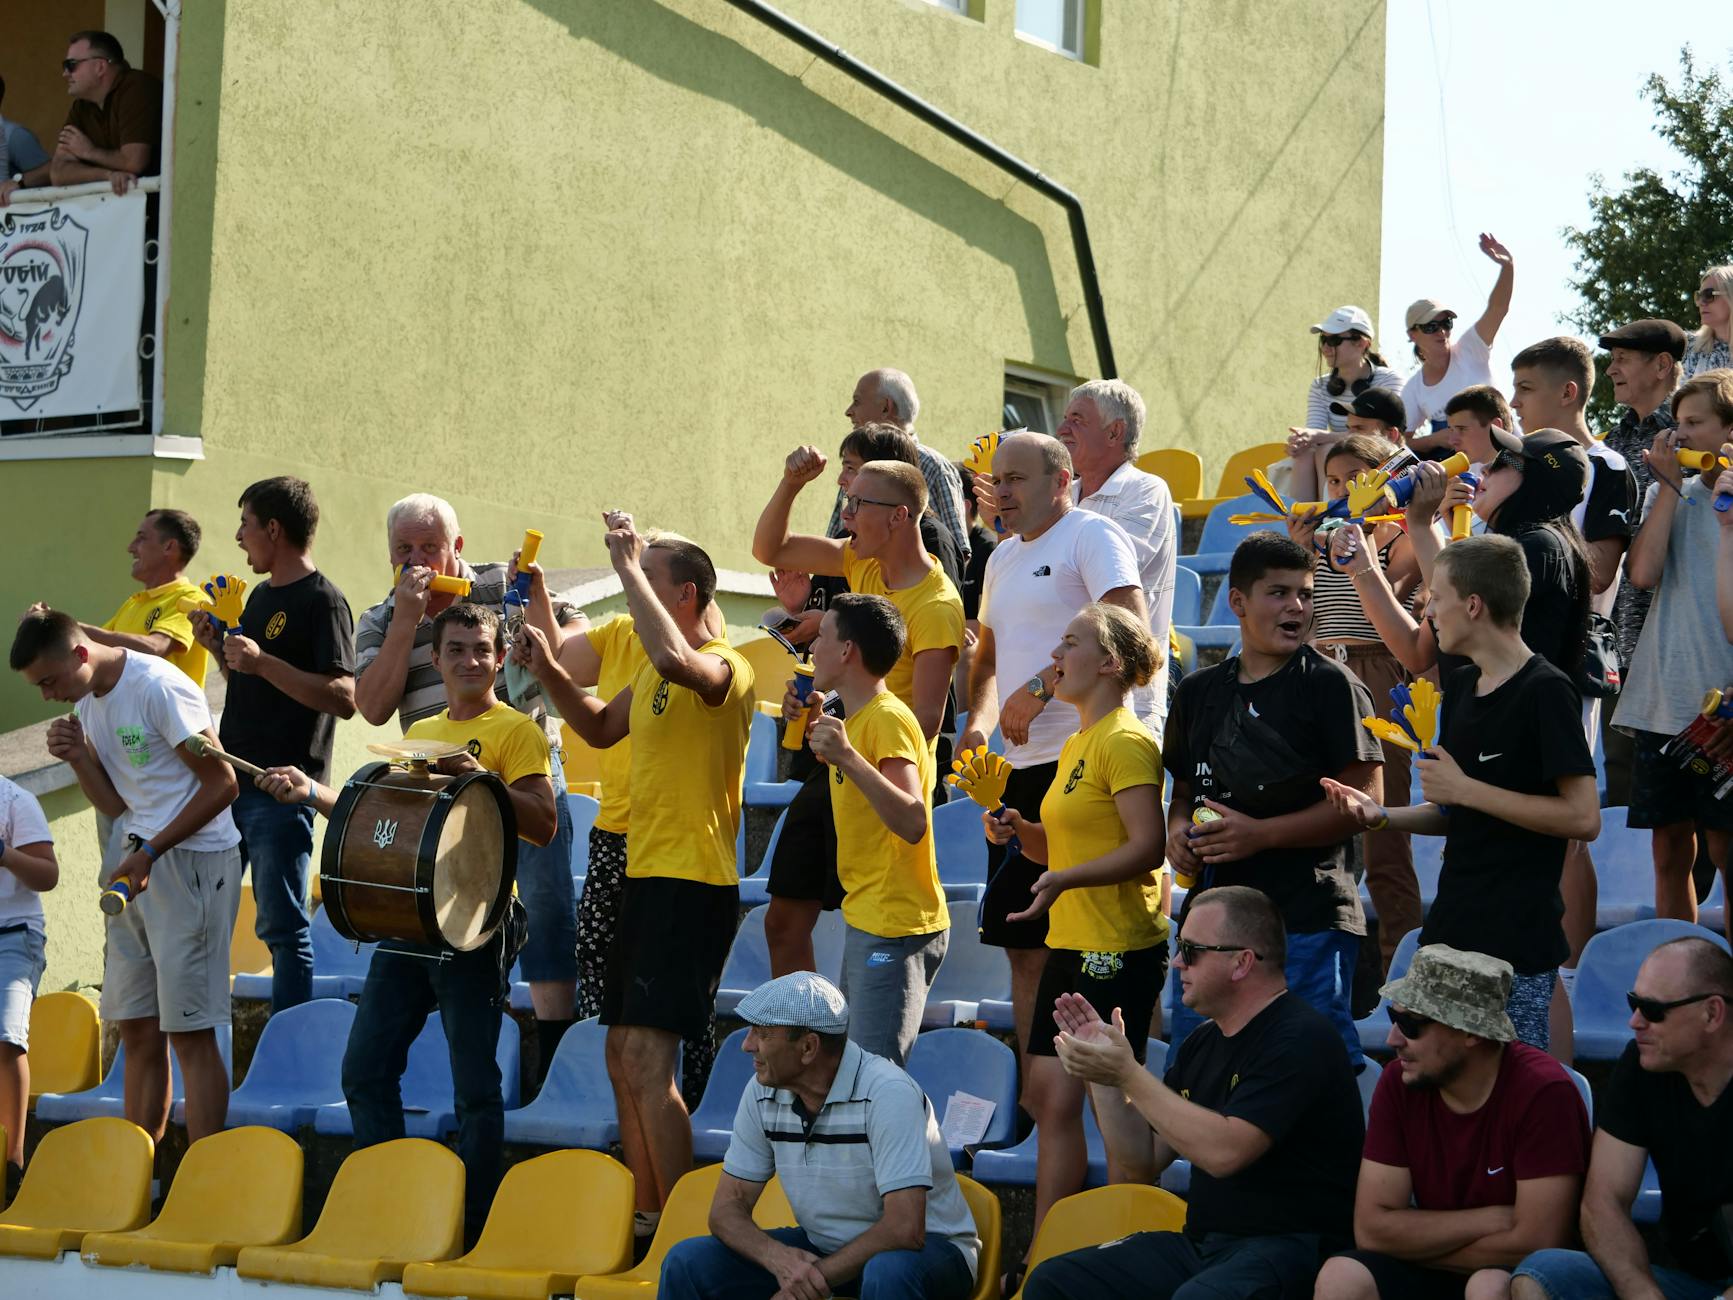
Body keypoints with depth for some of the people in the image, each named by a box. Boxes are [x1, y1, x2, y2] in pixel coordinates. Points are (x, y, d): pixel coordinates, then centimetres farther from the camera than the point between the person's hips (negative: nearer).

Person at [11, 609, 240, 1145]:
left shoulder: (159, 688, -14)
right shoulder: (87, 703, 12)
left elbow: (222, 784, -14)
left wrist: (150, 851, -16)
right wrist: (79, 757, -2)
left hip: (193, 856, -8)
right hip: (136, 861, 8)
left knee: (188, 1030, -9)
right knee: (137, 1029, 7)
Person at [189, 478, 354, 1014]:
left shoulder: (322, 601, -10)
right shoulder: (260, 595, 17)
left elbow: (344, 698, -20)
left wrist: (263, 662, -24)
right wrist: (218, 647, 8)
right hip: (231, 781, 9)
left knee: (282, 927, -5)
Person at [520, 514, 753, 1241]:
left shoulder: (724, 666, -14)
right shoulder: (655, 670, 16)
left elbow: (675, 660, -37)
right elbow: (601, 730, 30)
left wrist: (630, 566, -27)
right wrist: (550, 673, 13)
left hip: (693, 881, -10)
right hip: (645, 875, 10)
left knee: (647, 1057, -16)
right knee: (623, 1057, 13)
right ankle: (647, 1217, 21)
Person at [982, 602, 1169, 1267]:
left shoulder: (1125, 741, -13)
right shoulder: (1076, 745, 17)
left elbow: (1147, 846, -21)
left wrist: (1064, 879, -28)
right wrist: (1019, 831, 5)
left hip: (1120, 948, -10)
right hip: (1071, 944, 10)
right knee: (1048, 1096, 10)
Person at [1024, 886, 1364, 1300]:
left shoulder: (1300, 1039, -14)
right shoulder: (1202, 1043, 14)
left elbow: (1224, 1152, -25)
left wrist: (1128, 1075, -18)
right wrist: (1102, 1075, 3)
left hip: (1287, 1247, -9)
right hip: (1199, 1242, 9)